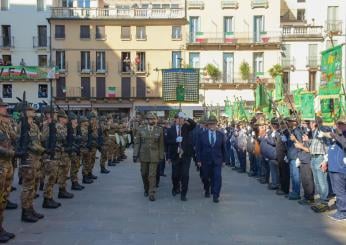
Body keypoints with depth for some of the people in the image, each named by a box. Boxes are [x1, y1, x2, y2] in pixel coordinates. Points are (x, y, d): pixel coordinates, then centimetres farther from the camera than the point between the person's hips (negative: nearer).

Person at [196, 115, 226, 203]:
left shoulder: (221, 135, 2)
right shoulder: (202, 135, -1)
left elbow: (223, 148, 7)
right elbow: (199, 148, 0)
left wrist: (224, 160, 6)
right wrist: (199, 160, -4)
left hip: (217, 160, 0)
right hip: (206, 160, 0)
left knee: (217, 177, -12)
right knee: (205, 177, 12)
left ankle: (215, 195, -5)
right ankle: (207, 191, 39)